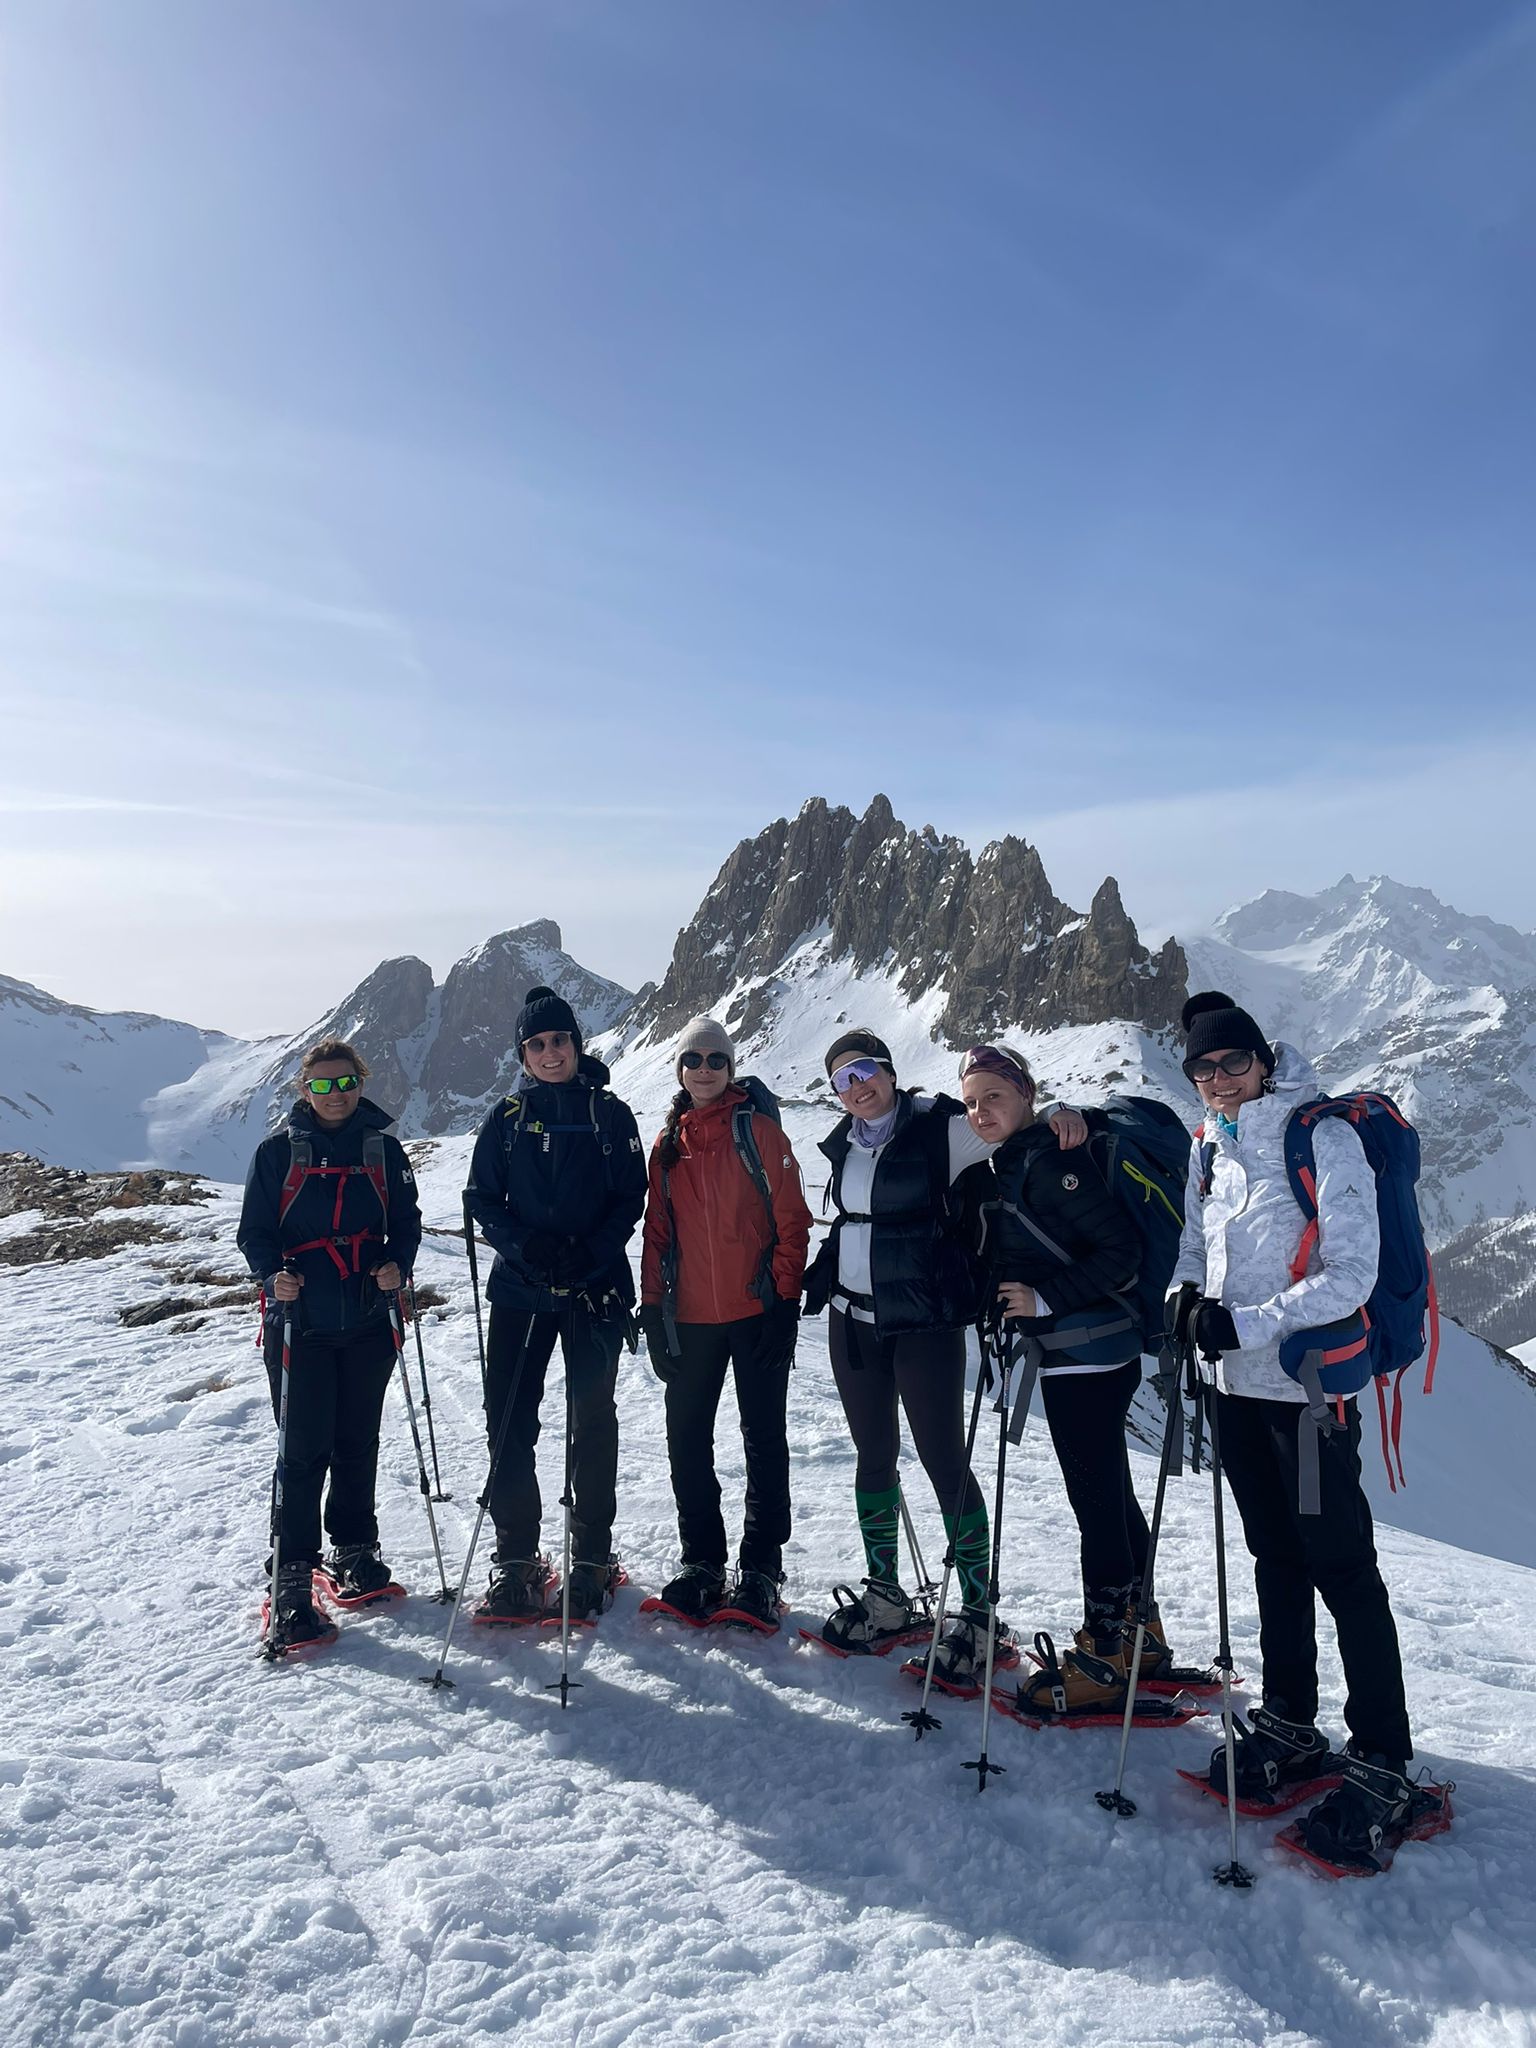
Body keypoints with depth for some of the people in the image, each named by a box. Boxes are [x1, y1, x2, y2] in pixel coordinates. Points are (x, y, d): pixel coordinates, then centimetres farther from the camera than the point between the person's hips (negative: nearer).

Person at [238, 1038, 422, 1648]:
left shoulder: (383, 1149, 5)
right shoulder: (278, 1152, 1)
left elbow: (406, 1222, 8)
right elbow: (254, 1230, 1)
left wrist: (396, 1265, -11)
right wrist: (273, 1274, -18)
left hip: (368, 1322, 2)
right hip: (299, 1323, -2)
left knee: (357, 1444, 12)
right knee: (303, 1451, -3)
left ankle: (354, 1553, 29)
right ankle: (292, 1580, 8)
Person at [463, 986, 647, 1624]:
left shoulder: (610, 1114, 2)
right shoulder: (507, 1119, 7)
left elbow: (630, 1197, 0)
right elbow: (481, 1199, 5)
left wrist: (589, 1253, -16)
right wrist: (524, 1244, -13)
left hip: (596, 1290, -1)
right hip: (519, 1289, 2)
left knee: (592, 1422, 4)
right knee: (508, 1422, 1)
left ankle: (592, 1558, 18)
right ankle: (517, 1560, 14)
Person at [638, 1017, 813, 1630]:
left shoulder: (758, 1129, -4)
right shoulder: (669, 1142, 9)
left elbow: (791, 1220, -6)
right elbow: (657, 1230, 11)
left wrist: (785, 1297, -11)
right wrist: (653, 1304, 5)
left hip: (756, 1309, -4)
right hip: (690, 1315, 4)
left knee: (764, 1437, 5)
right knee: (687, 1439, 10)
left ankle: (760, 1568, 15)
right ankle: (700, 1561, 24)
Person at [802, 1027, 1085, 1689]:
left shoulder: (937, 1127, -10)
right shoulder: (844, 1146, 8)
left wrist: (1057, 1114, -36)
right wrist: (813, 1283, 19)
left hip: (925, 1325, -6)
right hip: (852, 1322, 6)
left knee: (945, 1463, -1)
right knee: (874, 1456, 15)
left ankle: (979, 1616, 13)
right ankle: (884, 1595, 30)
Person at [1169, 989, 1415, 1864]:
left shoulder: (1323, 1136, -14)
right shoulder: (1213, 1144, 6)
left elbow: (1350, 1277, -19)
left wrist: (1248, 1324, -24)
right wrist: (1188, 1293, -6)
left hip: (1309, 1386, -7)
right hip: (1238, 1384, 7)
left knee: (1344, 1571, 2)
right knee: (1277, 1559, 18)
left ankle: (1383, 1766, 15)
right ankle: (1290, 1728, 32)